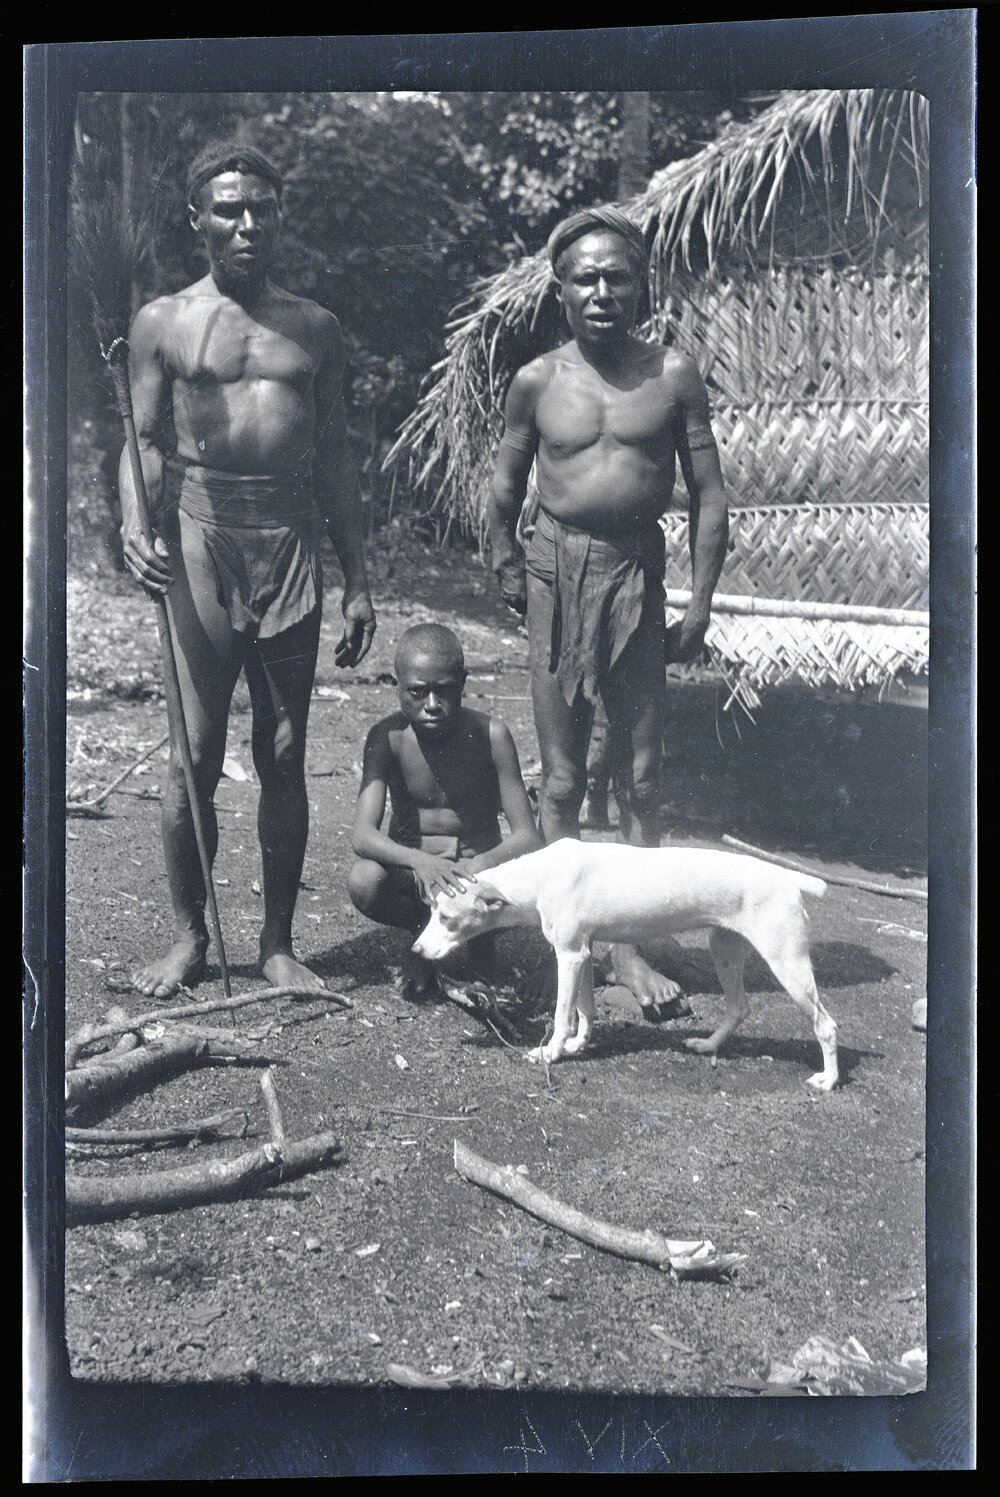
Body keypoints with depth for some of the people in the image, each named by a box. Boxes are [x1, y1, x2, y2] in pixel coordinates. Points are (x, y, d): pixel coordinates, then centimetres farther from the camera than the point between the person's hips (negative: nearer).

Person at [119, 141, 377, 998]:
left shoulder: (314, 328, 13)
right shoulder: (164, 324, 7)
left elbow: (335, 459, 14)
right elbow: (146, 443, 3)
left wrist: (358, 580, 9)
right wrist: (137, 527, -17)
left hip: (291, 542, 2)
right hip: (201, 537, -2)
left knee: (285, 756, 5)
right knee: (196, 752, -1)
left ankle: (279, 944, 16)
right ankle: (190, 936, 16)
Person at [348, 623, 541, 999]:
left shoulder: (489, 735, -16)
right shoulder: (388, 737, -15)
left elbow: (527, 836, -17)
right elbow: (363, 835, -26)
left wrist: (482, 864, -39)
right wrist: (418, 860, -46)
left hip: (478, 869, 0)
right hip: (412, 869, 0)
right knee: (364, 881, -33)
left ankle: (481, 939, 5)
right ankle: (422, 933, 3)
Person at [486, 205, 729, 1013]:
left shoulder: (674, 375, 0)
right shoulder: (537, 382, 1)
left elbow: (709, 497, 1)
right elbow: (505, 491, 13)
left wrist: (700, 604, -3)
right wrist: (509, 569, 5)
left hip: (637, 570, 0)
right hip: (558, 569, 0)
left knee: (642, 777, 4)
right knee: (562, 779, 6)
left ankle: (630, 944, 16)